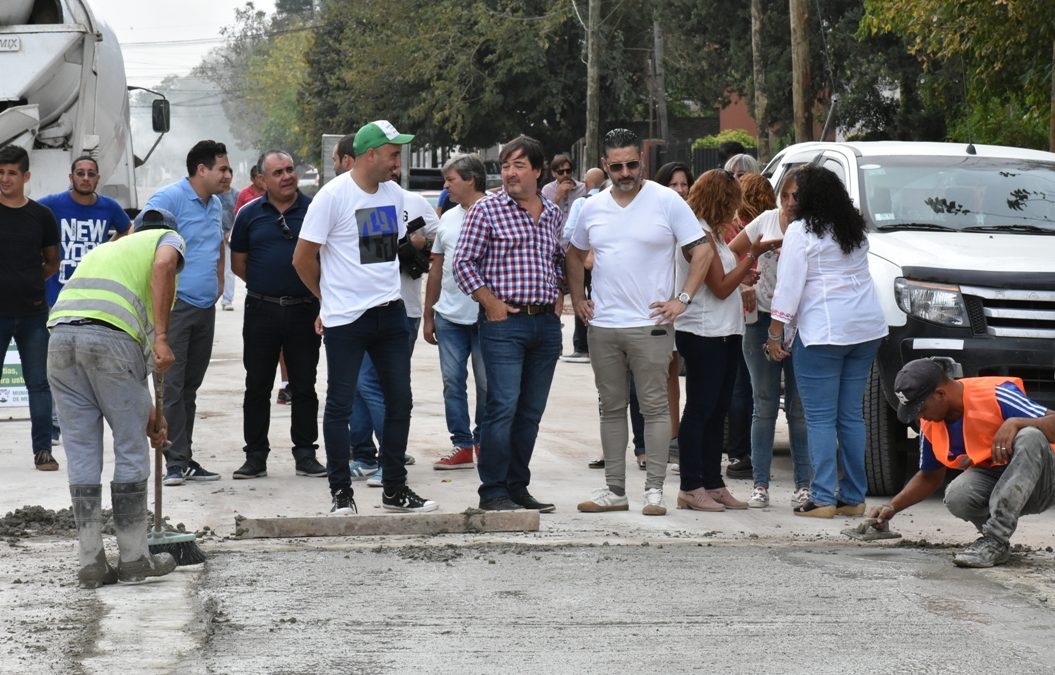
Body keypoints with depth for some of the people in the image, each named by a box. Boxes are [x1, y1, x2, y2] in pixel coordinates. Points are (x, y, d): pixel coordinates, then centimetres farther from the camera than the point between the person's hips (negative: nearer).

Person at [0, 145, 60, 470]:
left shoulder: (41, 216, 5)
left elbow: (52, 262, 15)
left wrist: (31, 282, 1)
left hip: (33, 312, 2)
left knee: (39, 383, 5)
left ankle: (43, 450, 11)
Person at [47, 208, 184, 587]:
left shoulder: (105, 249, 38)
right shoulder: (168, 239, 22)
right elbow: (163, 265, -8)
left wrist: (149, 415, 43)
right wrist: (161, 338, -11)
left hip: (61, 337, 5)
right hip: (110, 338, -5)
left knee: (81, 454, 11)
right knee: (131, 450, 8)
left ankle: (91, 563, 13)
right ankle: (133, 558, 15)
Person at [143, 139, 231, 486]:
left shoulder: (217, 205, 15)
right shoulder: (169, 198, -12)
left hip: (205, 308, 8)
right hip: (175, 305, -8)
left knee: (190, 388, 11)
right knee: (172, 386, -8)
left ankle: (186, 460, 15)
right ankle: (175, 462, -8)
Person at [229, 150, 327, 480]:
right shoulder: (249, 214, 5)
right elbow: (238, 262, 10)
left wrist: (316, 289, 0)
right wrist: (267, 284, 4)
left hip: (304, 310, -1)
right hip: (261, 312, 1)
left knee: (304, 387, 5)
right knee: (257, 386, 4)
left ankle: (305, 454, 13)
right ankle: (255, 456, 11)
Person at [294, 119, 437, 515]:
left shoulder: (394, 194, 8)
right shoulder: (334, 196, -12)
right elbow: (303, 258, -7)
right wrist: (331, 298, 5)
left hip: (390, 314, 6)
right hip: (346, 319, -6)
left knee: (399, 401, 8)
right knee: (340, 405, 1)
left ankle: (395, 489, 18)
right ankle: (341, 493, 8)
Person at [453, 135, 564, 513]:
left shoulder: (552, 213, 14)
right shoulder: (486, 210, -3)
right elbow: (463, 262, -4)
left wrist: (559, 295, 14)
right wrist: (490, 303, -10)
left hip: (546, 323, 6)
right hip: (504, 322, -6)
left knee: (531, 412, 9)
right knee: (503, 407, -10)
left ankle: (517, 487, 16)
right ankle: (493, 492, -5)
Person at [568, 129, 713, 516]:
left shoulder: (667, 201, -4)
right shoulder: (593, 208, 10)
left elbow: (702, 251, -4)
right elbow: (575, 255, 25)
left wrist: (682, 298, -10)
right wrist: (578, 299, 15)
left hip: (650, 324, -5)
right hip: (602, 325, 5)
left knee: (654, 407, -2)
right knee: (612, 408, 10)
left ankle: (654, 489, 1)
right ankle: (614, 489, 15)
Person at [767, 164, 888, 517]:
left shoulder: (800, 231, -7)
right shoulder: (855, 230, 16)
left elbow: (789, 286, -10)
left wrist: (775, 333, -6)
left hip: (823, 330, -7)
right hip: (866, 328, 7)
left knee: (820, 419, -3)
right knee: (851, 415, 10)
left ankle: (823, 498, -7)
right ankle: (854, 497, 11)